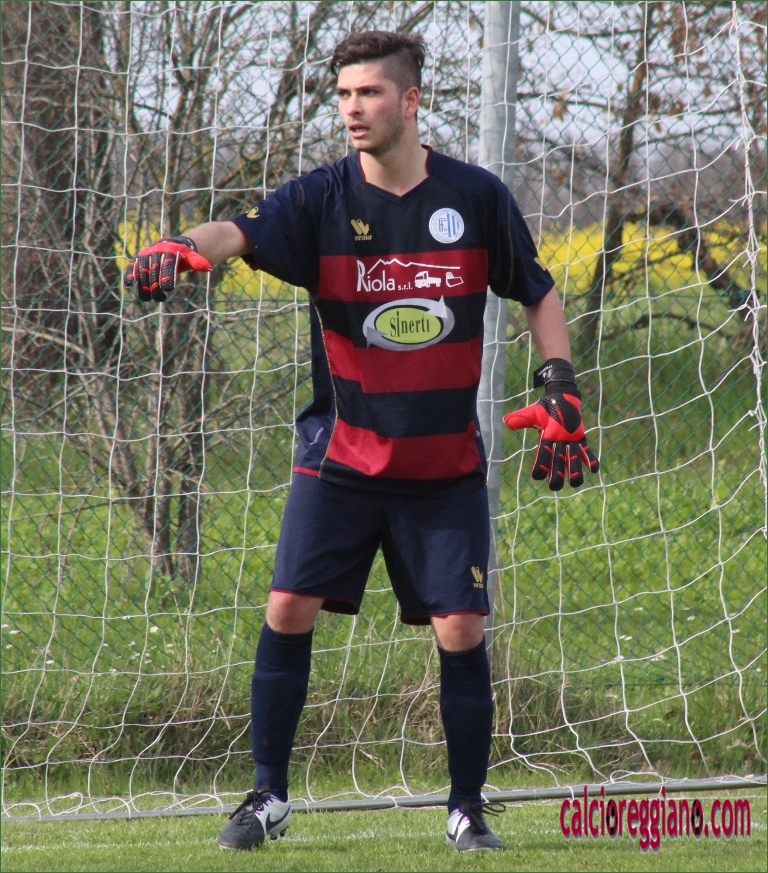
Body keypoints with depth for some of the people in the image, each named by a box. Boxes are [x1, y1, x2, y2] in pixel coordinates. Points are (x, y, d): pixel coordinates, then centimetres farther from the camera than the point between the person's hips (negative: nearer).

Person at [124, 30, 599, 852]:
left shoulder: (476, 197, -3)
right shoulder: (323, 198, -7)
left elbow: (538, 294, 10)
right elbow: (242, 231, -26)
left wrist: (560, 391, -2)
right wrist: (185, 248, -48)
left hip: (447, 466, 0)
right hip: (341, 454, 0)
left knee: (460, 632, -4)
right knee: (289, 608, -9)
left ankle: (468, 809, 13)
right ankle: (268, 797, 6)